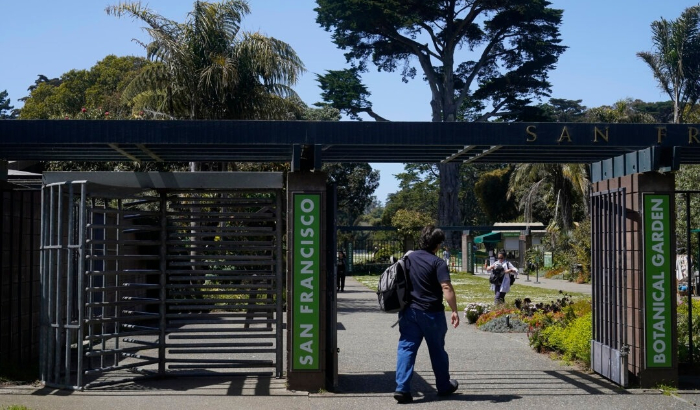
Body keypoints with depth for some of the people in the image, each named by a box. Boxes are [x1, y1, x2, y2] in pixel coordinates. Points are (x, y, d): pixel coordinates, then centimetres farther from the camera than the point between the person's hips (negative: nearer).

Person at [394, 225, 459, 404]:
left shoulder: (409, 258, 6)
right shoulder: (437, 262, -12)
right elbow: (446, 288, -22)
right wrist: (454, 311, -19)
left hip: (409, 311, 4)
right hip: (431, 313, -4)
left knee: (406, 348, 2)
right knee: (437, 350, 13)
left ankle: (402, 388, -10)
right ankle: (444, 386, 29)